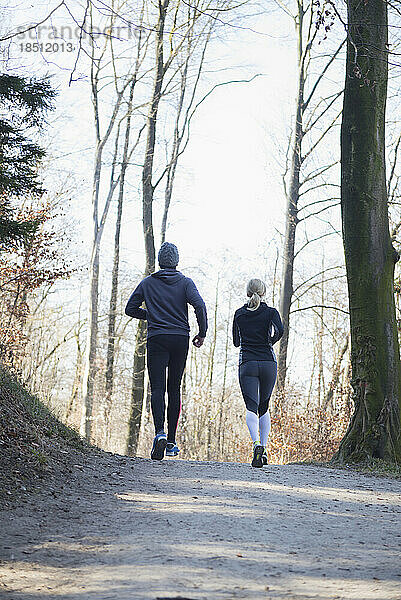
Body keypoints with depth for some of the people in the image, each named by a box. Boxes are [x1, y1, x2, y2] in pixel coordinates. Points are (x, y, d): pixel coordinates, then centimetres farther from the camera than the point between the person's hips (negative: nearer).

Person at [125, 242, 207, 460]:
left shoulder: (147, 283, 7)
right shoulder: (185, 282, 4)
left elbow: (130, 308, 8)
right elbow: (199, 305, -12)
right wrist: (202, 333, -2)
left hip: (156, 340, -1)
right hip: (180, 340, 1)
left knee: (157, 389, -6)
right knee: (174, 389, 11)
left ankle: (160, 433, -30)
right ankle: (171, 442, 13)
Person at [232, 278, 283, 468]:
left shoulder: (239, 313, 9)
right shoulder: (271, 312, 4)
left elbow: (236, 342, 17)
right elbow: (279, 331, -14)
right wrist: (268, 343, 5)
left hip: (247, 364, -1)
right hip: (268, 364, 1)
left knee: (251, 407, -10)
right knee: (264, 407, 17)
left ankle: (256, 443, -35)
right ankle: (263, 450, 13)